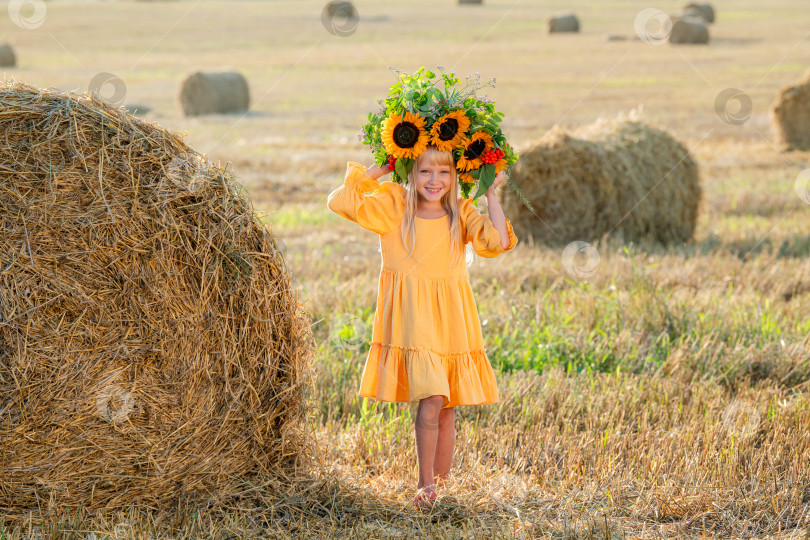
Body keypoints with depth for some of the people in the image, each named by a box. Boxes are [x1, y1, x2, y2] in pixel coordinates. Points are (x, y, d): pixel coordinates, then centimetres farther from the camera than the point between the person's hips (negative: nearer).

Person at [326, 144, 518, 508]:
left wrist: (491, 194, -3)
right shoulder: (394, 206, -1)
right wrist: (379, 170, -6)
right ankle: (425, 483, -6)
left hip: (451, 320, 3)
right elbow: (340, 201, -10)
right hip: (411, 319, -3)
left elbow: (500, 242, -8)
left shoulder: (461, 214, 6)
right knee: (431, 399, -19)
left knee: (447, 409, 7)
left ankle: (439, 488, 19)